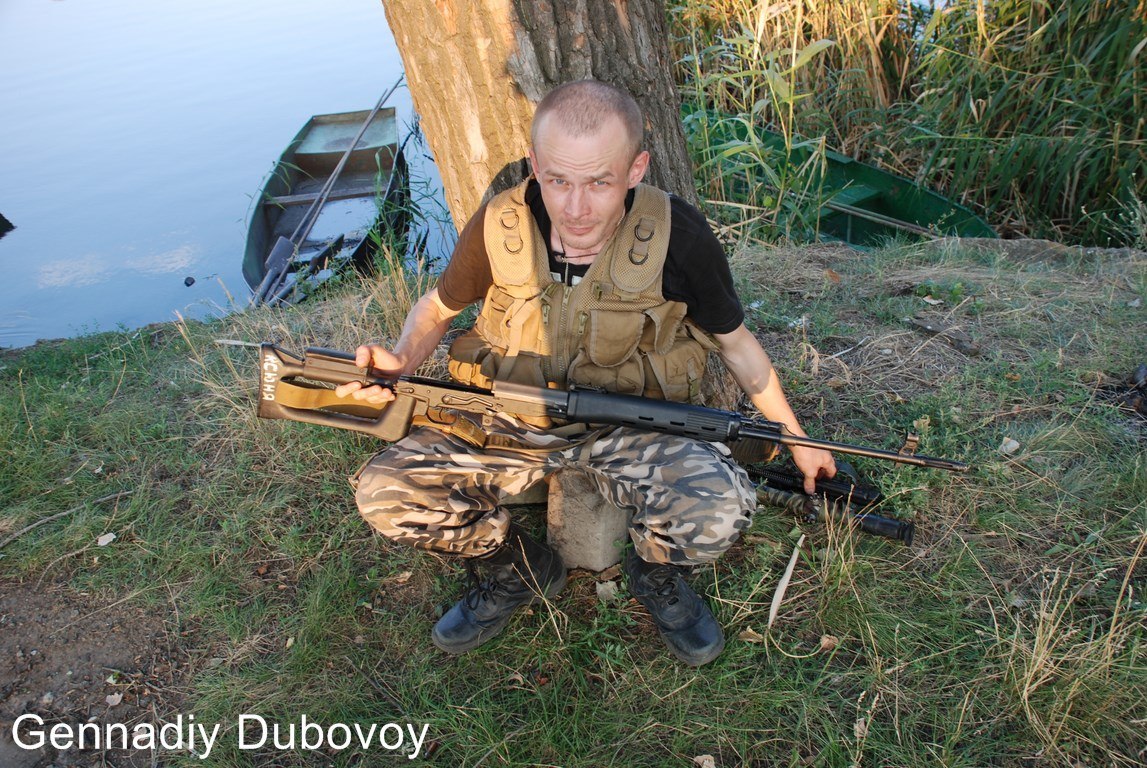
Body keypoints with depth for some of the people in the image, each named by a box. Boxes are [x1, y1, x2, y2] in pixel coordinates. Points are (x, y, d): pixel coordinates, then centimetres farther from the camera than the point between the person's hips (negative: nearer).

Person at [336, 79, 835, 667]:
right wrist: (401, 364, -16)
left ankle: (655, 574, 9)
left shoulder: (677, 237, -19)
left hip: (634, 422, -2)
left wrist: (797, 438, 7)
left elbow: (734, 341, -1)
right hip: (508, 419, 2)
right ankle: (519, 570, 13)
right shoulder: (499, 226, -15)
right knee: (384, 494, -16)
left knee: (719, 512, -31)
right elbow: (438, 307, 5)